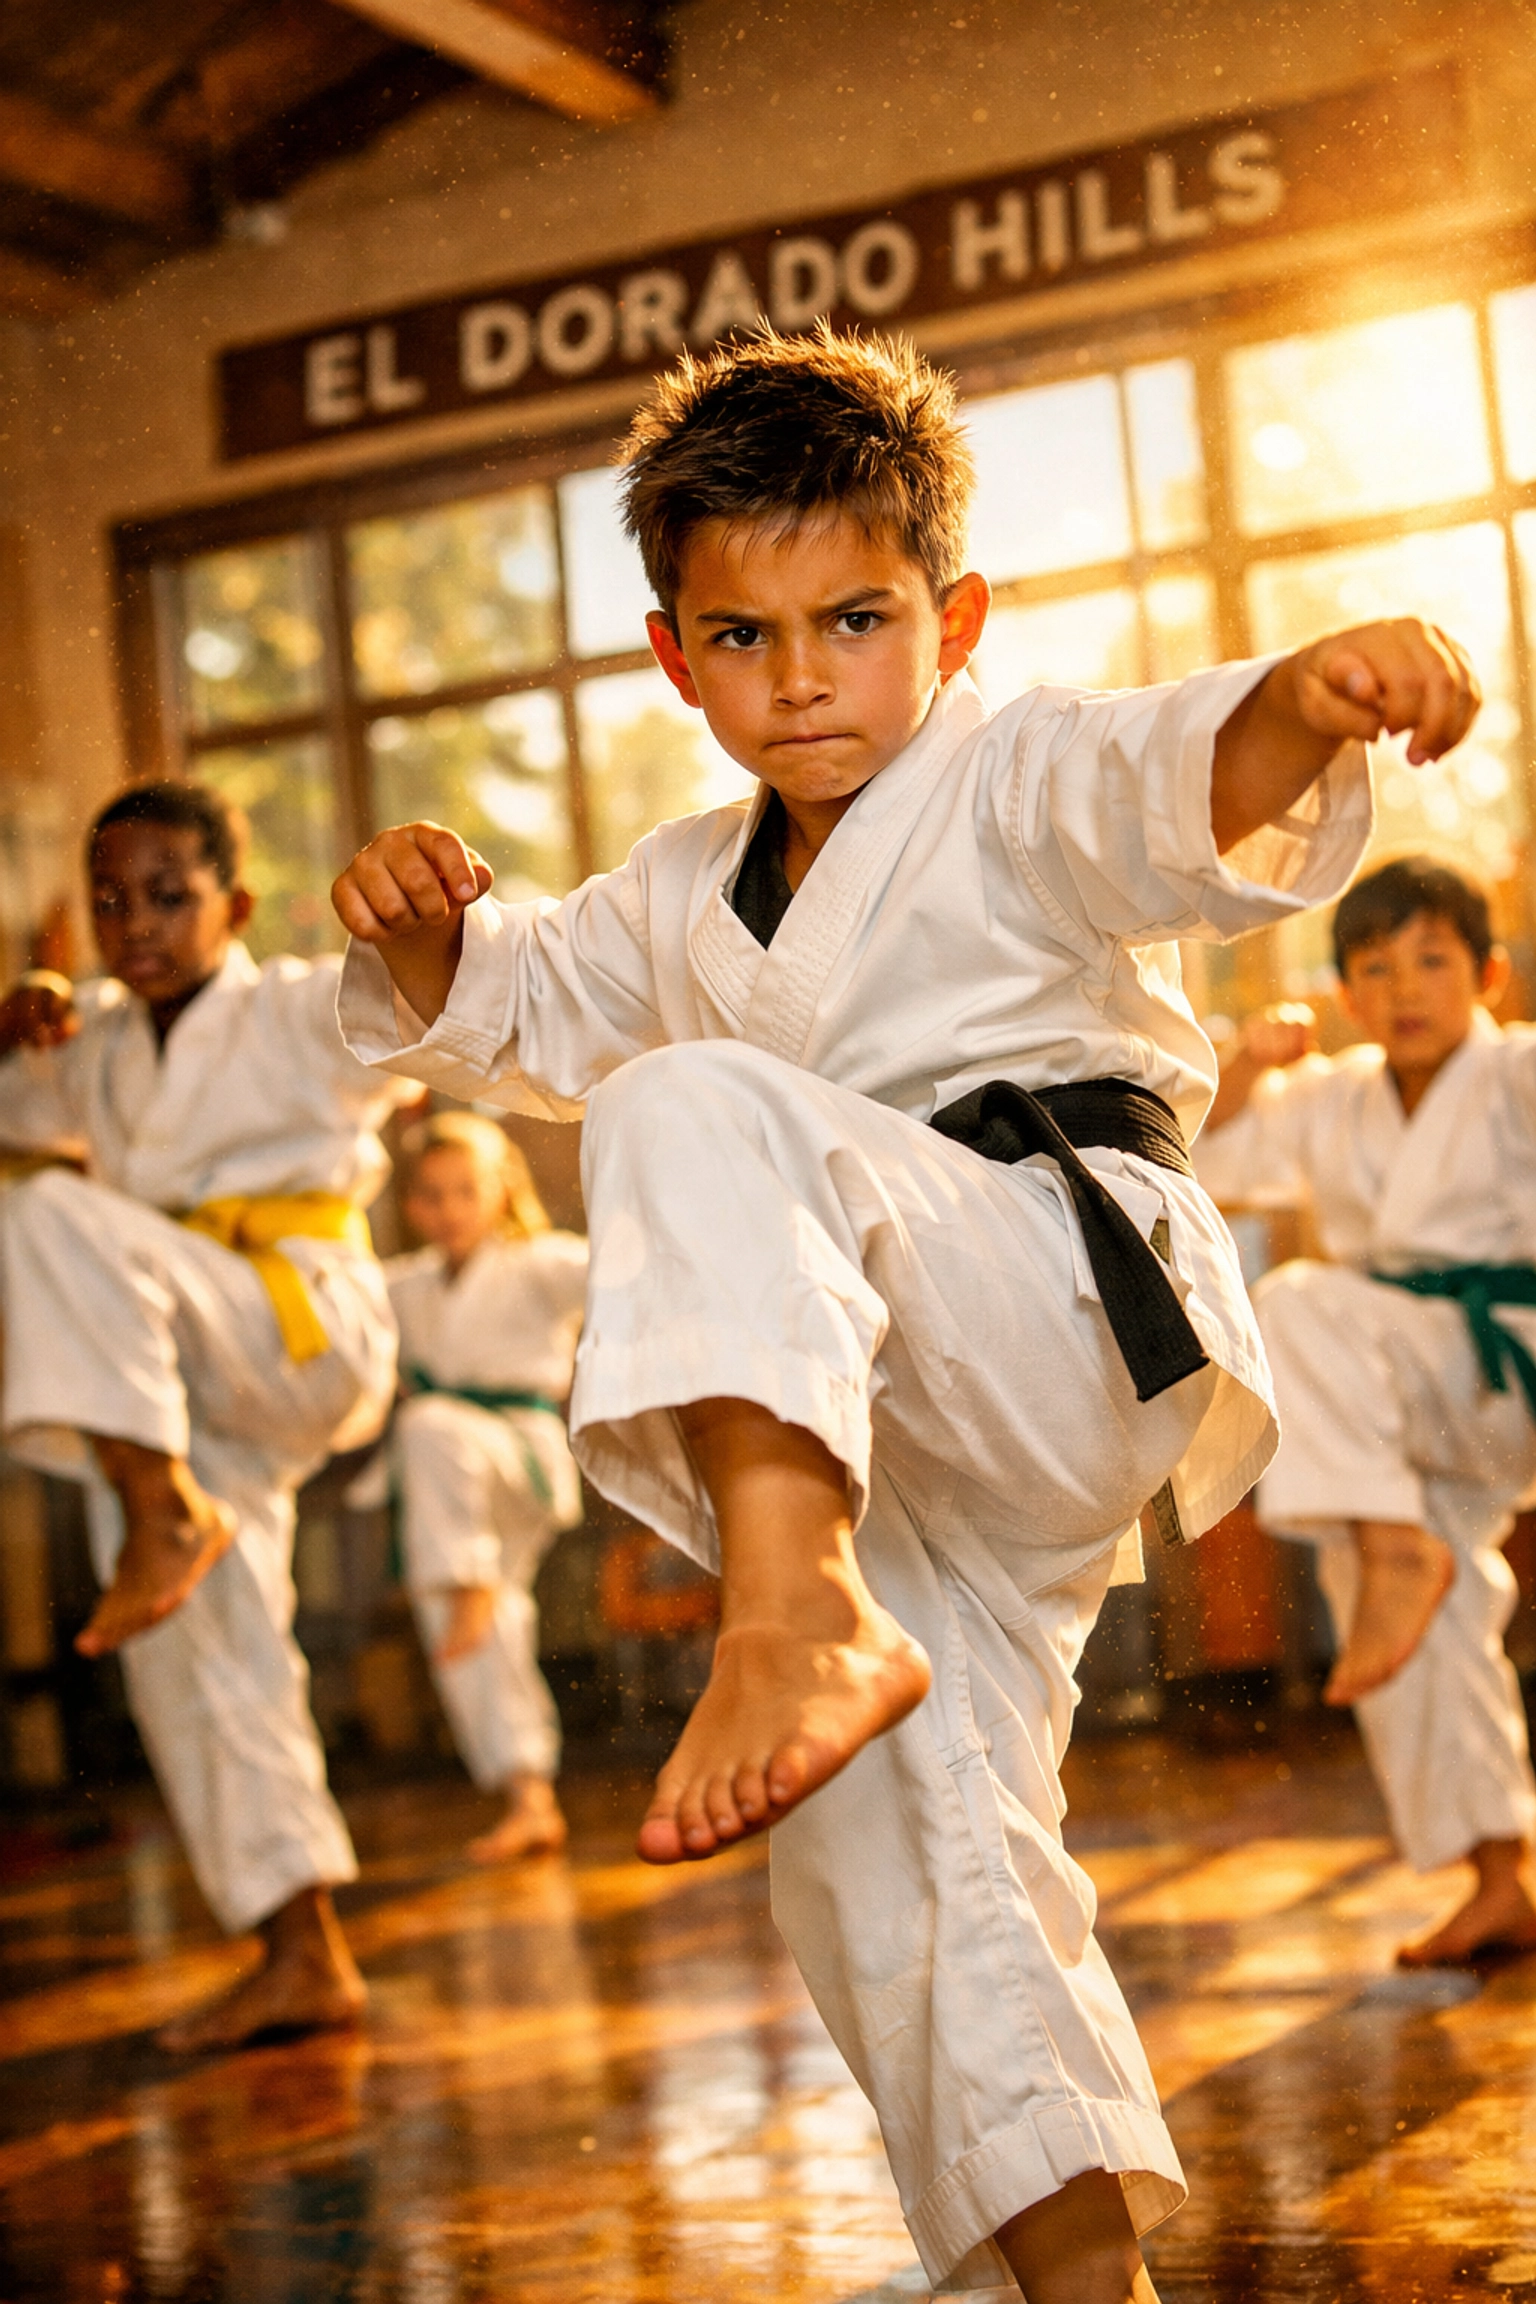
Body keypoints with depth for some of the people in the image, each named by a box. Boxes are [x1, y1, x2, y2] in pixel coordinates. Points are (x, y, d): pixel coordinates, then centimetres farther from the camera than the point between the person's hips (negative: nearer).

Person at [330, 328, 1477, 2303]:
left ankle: (795, 1610, -47)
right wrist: (427, 931, 6)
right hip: (903, 1439, 8)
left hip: (1064, 1295, -8)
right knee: (885, 1850, 4)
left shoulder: (1013, 782, 1)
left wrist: (1305, 703, -45)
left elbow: (1191, 796, -20)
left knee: (694, 1109, -30)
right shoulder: (692, 899, 23)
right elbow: (513, 1014, 31)